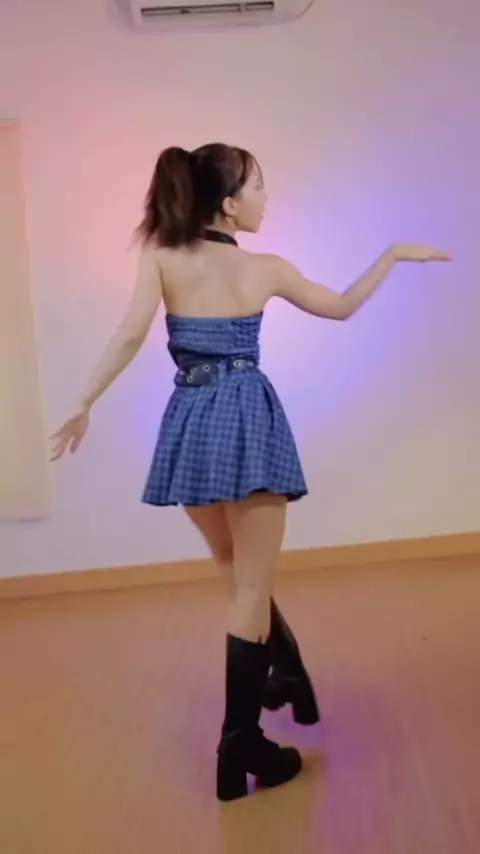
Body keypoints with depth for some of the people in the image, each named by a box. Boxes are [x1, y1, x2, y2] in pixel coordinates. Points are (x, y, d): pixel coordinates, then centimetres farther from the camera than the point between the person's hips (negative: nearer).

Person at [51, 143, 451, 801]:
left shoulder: (160, 256, 2)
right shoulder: (266, 269, 2)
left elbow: (131, 334, -10)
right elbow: (341, 308, 16)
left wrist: (85, 404, -5)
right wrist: (394, 253, 26)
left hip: (191, 425, 3)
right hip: (248, 420, -3)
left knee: (240, 577, 21)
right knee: (252, 587, 3)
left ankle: (288, 678, 39)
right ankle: (242, 745, 5)